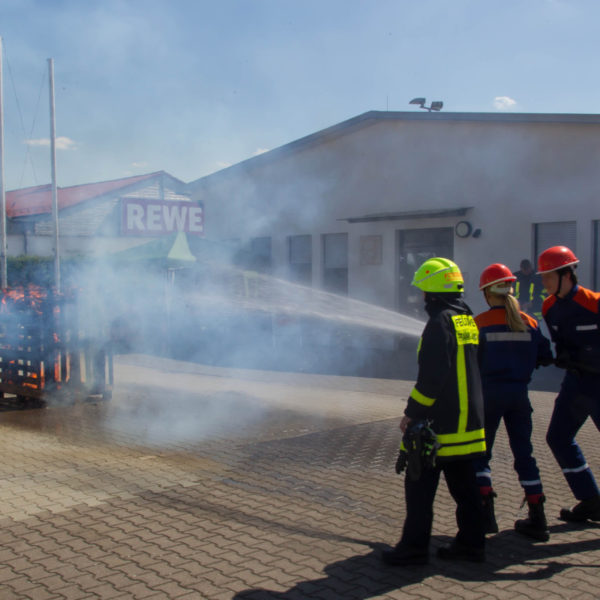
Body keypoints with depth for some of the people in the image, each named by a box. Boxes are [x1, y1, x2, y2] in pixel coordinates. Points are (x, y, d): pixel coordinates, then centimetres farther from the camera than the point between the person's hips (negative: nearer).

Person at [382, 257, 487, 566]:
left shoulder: (441, 322, -16)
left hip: (441, 424, -9)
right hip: (468, 421, 9)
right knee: (464, 486, 15)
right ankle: (471, 542, 22)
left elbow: (432, 376, -22)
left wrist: (412, 412, -15)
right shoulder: (467, 320, 12)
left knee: (419, 486, 0)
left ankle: (414, 548, 5)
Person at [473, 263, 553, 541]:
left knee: (481, 452, 9)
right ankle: (537, 519, 12)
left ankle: (486, 514, 5)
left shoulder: (480, 323, -8)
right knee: (523, 452, 11)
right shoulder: (529, 323, 2)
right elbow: (545, 357, 6)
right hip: (519, 394, 3)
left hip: (489, 393, -3)